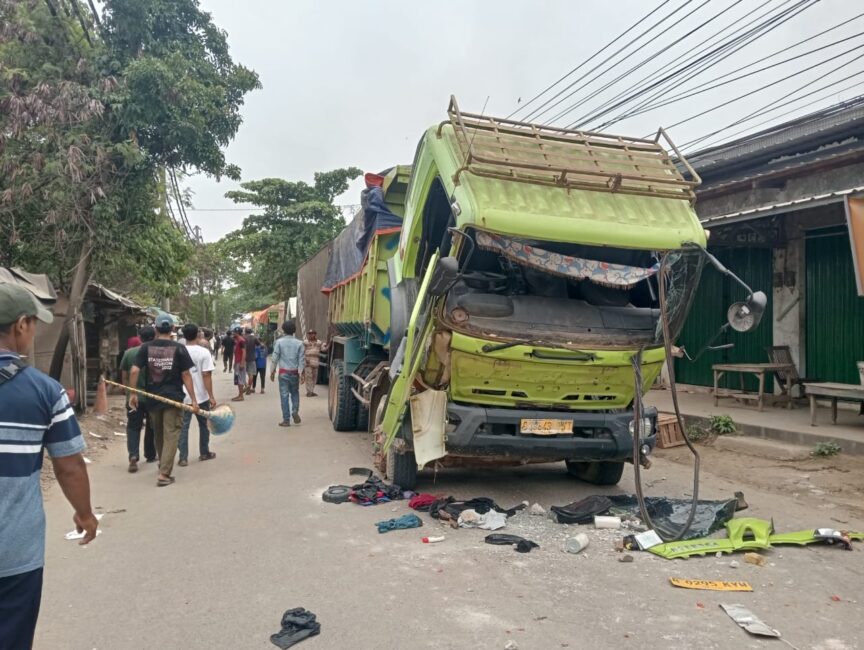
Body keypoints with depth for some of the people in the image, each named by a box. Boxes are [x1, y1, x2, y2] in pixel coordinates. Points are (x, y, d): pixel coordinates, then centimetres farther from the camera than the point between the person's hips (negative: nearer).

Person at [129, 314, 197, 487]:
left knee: (158, 434, 20)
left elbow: (134, 371, -6)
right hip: (173, 397, -3)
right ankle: (164, 474, -7)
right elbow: (186, 375, -6)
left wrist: (133, 393, 4)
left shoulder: (146, 348, 0)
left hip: (152, 397, 3)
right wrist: (193, 399, -3)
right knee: (171, 435, 0)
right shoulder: (179, 348, -6)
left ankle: (163, 465, 37)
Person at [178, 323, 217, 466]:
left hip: (183, 397, 2)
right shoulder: (204, 352, -11)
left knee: (183, 427, 6)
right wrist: (211, 396, -11)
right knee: (204, 425, 16)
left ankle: (183, 458, 5)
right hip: (201, 396, -2)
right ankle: (204, 453, 26)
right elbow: (206, 376, -15)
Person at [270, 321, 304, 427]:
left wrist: (272, 371, 5)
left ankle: (286, 420, 3)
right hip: (295, 372, 1)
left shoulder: (279, 342, -4)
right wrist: (301, 373, 0)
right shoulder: (299, 343, -1)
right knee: (295, 393, 18)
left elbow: (275, 358, -3)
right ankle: (295, 411, -4)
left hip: (283, 372, -1)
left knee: (284, 395, 2)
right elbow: (301, 359, -3)